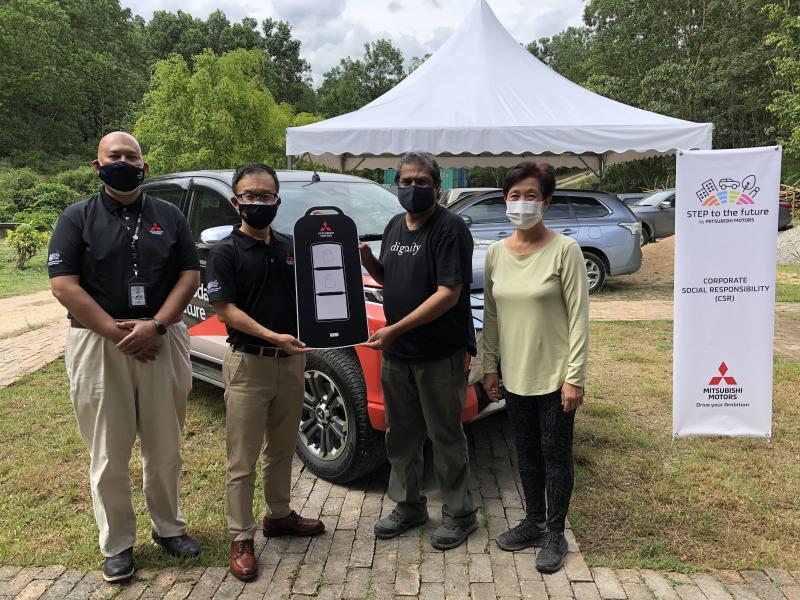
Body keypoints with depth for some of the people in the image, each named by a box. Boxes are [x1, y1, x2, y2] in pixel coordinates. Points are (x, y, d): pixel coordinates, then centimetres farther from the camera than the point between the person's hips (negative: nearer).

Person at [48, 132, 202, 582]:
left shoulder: (170, 216, 9)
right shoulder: (77, 218, 3)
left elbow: (190, 275, 3)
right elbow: (63, 285, -5)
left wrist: (155, 326, -11)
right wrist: (117, 333, -14)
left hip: (163, 341, 2)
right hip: (98, 344, -1)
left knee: (165, 448, 10)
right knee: (109, 455, 6)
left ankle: (169, 528, 29)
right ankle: (117, 544, 22)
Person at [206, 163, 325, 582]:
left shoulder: (291, 246, 8)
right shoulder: (226, 251, -7)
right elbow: (225, 310, -14)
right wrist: (273, 336, -24)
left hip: (291, 360, 5)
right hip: (248, 362, -5)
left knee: (282, 448, 19)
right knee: (243, 458, 3)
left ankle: (278, 514, 37)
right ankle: (241, 539, 15)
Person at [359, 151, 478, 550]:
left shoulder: (450, 229, -13)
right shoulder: (395, 226, 12)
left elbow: (449, 294, -21)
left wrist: (395, 329, -24)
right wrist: (366, 260, -1)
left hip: (440, 355, -7)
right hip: (396, 353, 7)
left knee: (445, 438, 6)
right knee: (401, 435, 17)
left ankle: (459, 515, 24)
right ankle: (408, 506, 35)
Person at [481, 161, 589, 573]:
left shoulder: (564, 250, -12)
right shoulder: (496, 253, 3)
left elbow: (579, 318, -12)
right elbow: (491, 316, 9)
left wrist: (574, 377, -14)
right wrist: (490, 366, 8)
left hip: (554, 376, -5)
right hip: (514, 375, 5)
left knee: (555, 455, 8)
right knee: (526, 453, 18)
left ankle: (555, 534, 26)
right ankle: (533, 522, 36)